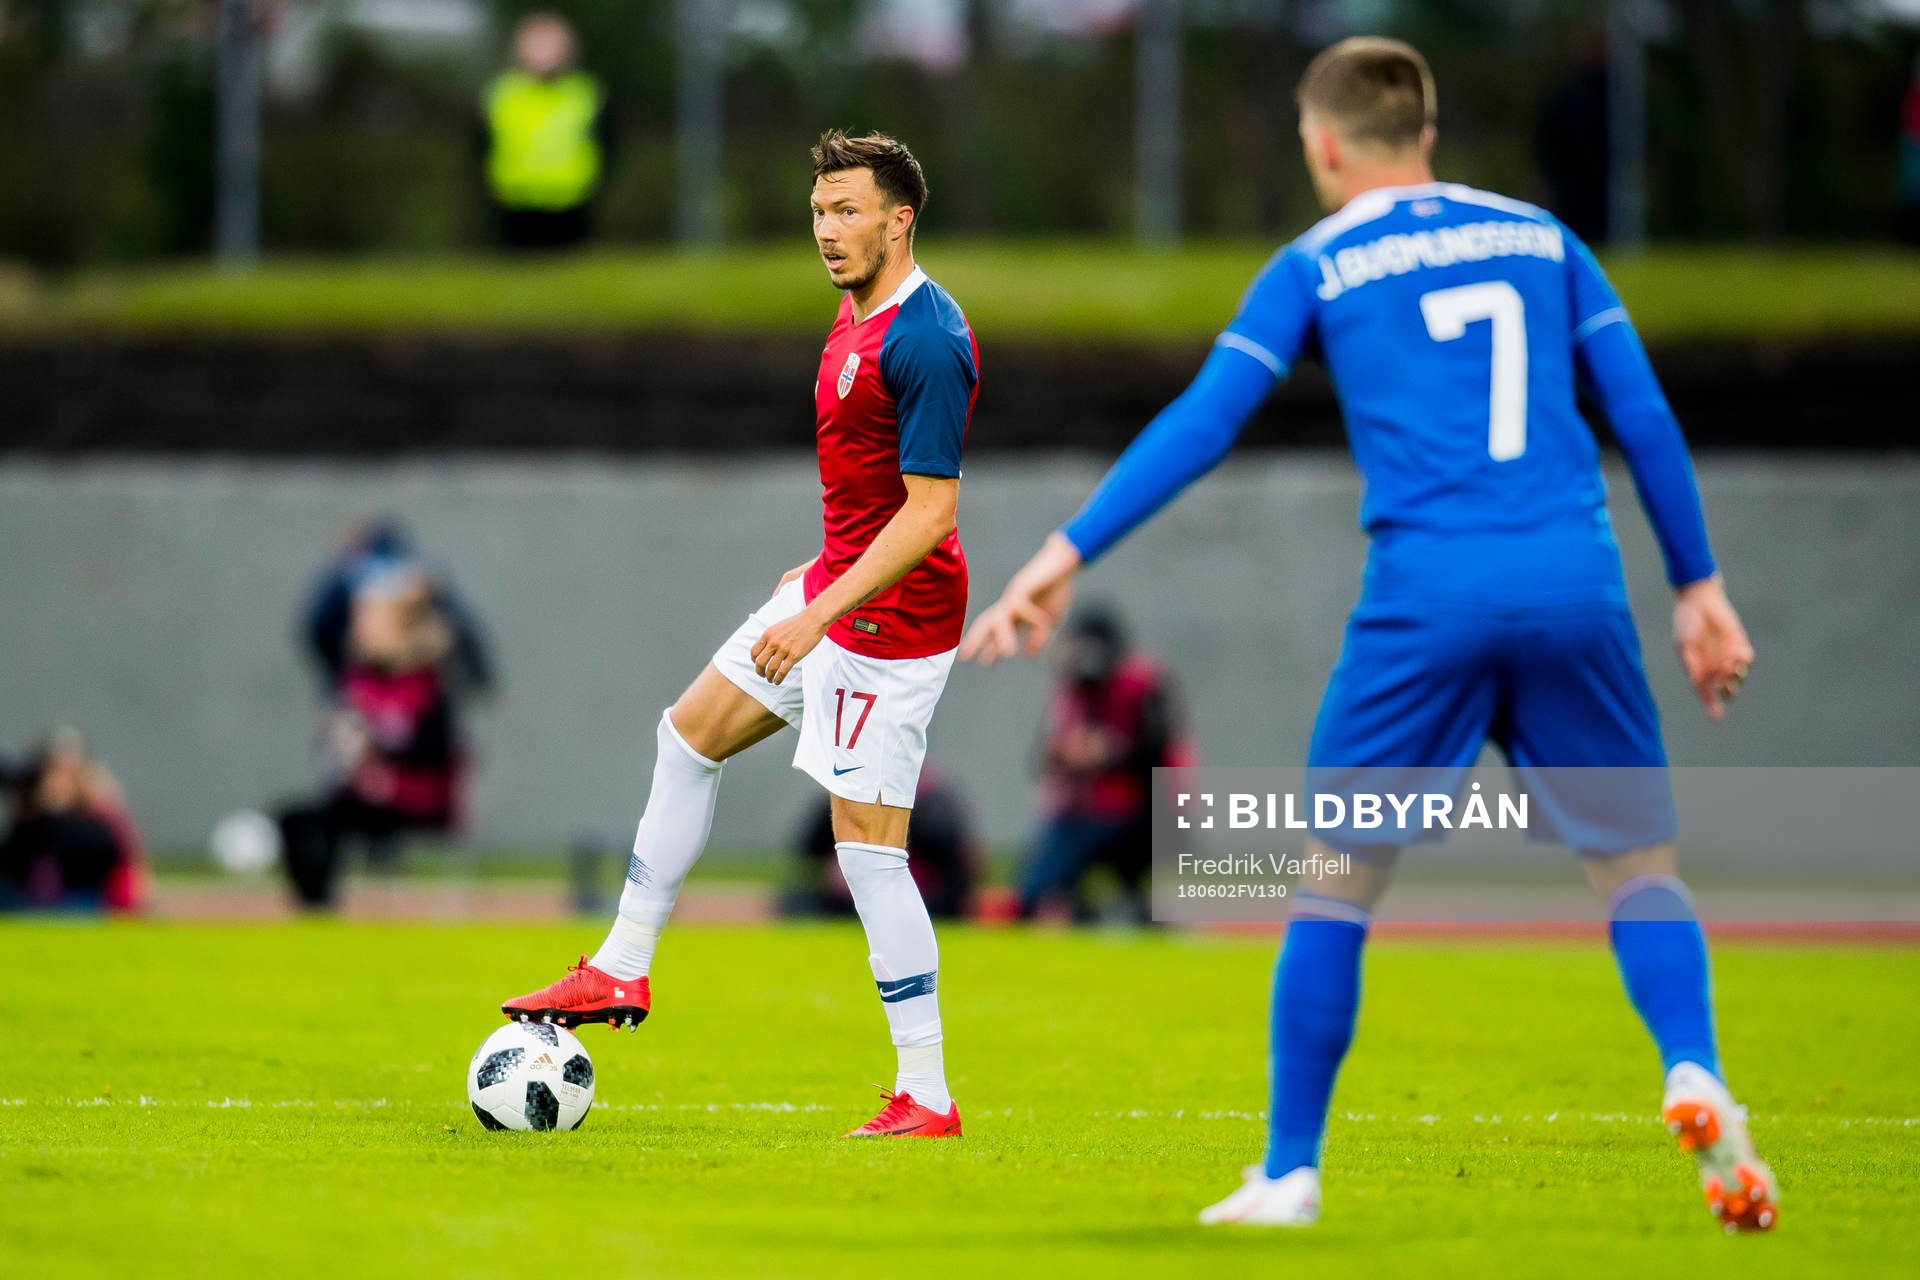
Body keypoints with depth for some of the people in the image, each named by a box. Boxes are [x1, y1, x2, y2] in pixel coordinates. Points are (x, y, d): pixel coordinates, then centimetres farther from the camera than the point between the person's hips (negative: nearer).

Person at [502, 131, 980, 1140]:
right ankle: (622, 971, 30)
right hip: (838, 588, 11)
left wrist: (821, 614, -27)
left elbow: (930, 510, -26)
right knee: (689, 733, 20)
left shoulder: (924, 343, -22)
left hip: (889, 620, -11)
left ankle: (926, 1095, -4)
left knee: (867, 846, -10)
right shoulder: (856, 315, 9)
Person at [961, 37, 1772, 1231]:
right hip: (1576, 583, 2)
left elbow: (1203, 424, 0)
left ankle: (1290, 1173, 9)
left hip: (1428, 594, -2)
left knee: (1338, 876, 10)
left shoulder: (1317, 267, 9)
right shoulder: (1540, 237, 17)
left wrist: (1068, 553, 1)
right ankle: (1698, 1080, -16)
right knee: (1639, 861, 11)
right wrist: (1699, 585, 17)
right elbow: (1644, 415, 13)